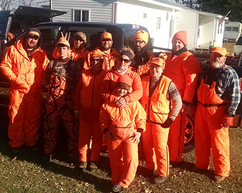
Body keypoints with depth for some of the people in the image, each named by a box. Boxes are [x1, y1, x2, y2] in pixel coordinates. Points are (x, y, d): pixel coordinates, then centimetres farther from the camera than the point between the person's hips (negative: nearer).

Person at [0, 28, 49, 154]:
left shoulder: (41, 54, 9)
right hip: (18, 90, -2)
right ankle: (16, 143, 18)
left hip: (35, 92, 2)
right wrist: (16, 79, -11)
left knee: (33, 118, 9)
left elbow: (46, 70, 8)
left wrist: (41, 83, -8)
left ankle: (31, 142, 24)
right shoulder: (13, 50, 2)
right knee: (16, 117, 3)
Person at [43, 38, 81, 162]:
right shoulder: (52, 63, 11)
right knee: (50, 127, 10)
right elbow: (45, 80, 18)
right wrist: (50, 87, 2)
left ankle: (73, 154, 15)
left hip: (68, 102, -2)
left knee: (72, 128, -1)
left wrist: (70, 88, -8)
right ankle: (50, 152, 27)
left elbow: (78, 83, 3)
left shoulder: (74, 65, 4)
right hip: (52, 101, 3)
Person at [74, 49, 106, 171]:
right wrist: (77, 110, 7)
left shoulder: (105, 76, -5)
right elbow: (78, 92, 7)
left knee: (97, 137, 8)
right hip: (85, 111, 2)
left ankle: (93, 160, 24)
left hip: (99, 112, -1)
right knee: (84, 137, 9)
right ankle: (82, 159, 26)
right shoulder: (84, 74, 2)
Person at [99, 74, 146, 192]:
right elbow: (103, 119, 4)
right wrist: (106, 131, -6)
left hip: (130, 135, -2)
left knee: (131, 158, -17)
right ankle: (115, 182, 36)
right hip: (114, 136, 2)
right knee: (115, 160, 13)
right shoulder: (108, 103, -8)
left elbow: (141, 118, -1)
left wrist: (139, 132, -11)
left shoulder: (134, 104, -11)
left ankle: (123, 183, 2)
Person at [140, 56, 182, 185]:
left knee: (160, 147, 1)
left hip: (161, 121, -4)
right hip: (145, 120, 5)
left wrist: (171, 119, -11)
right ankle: (150, 168, 35)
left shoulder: (168, 83, -10)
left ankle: (163, 174, 18)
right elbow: (139, 98, 13)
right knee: (147, 145, 14)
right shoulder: (144, 81, 3)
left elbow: (178, 102, -8)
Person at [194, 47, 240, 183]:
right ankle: (202, 164, 35)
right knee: (201, 140, 16)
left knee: (219, 143, 1)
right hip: (201, 109, 6)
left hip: (217, 112, -6)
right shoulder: (205, 70, 10)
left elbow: (235, 97, -11)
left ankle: (222, 171, 18)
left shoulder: (230, 73, -9)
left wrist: (229, 115, -15)